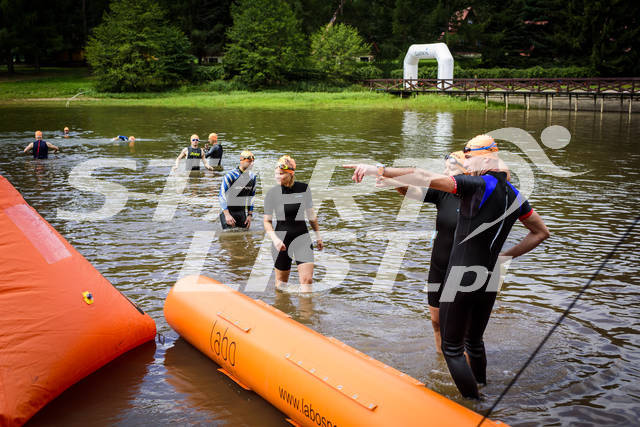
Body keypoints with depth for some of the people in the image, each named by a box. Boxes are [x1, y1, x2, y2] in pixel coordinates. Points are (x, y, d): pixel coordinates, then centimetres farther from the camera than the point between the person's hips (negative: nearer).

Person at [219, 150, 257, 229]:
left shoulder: (253, 177, 5)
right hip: (227, 211, -5)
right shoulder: (231, 175, -13)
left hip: (242, 213, 6)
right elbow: (222, 196, -13)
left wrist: (250, 215, 10)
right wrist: (227, 215, -19)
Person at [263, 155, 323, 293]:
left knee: (307, 279, -8)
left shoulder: (304, 189, -2)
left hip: (302, 236, 1)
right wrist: (275, 239, -18)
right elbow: (267, 221, -2)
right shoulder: (272, 193, -7)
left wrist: (318, 236, 17)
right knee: (281, 281, 9)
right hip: (282, 237, -1)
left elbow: (311, 214, 12)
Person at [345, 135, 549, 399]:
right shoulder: (514, 195, 7)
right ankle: (484, 394, 39)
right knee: (474, 342, 25)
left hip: (461, 280, -7)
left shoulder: (478, 185, -15)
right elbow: (541, 233, 19)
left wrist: (378, 170, -24)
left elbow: (425, 178, -23)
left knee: (452, 349, 4)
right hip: (489, 283, 7)